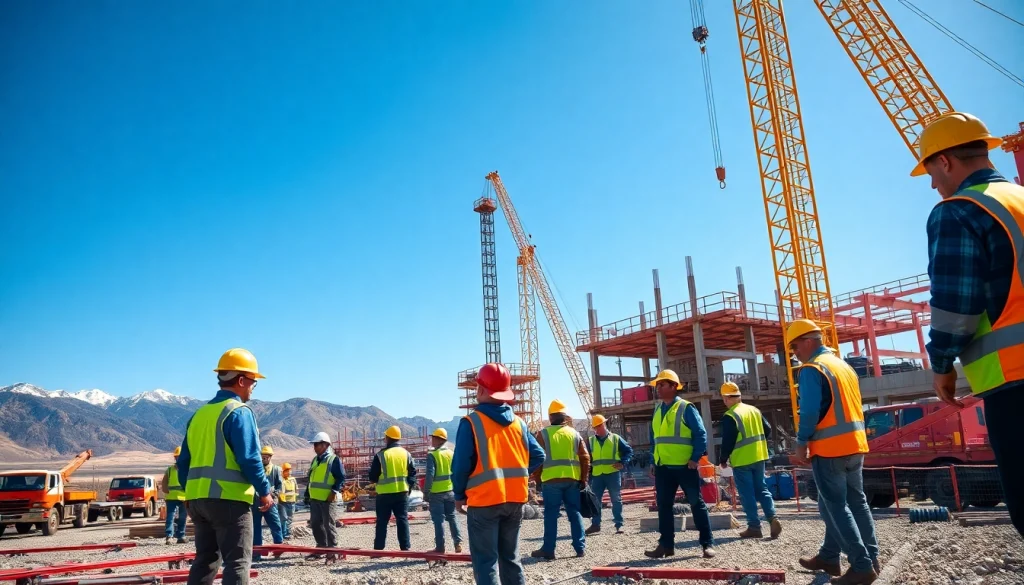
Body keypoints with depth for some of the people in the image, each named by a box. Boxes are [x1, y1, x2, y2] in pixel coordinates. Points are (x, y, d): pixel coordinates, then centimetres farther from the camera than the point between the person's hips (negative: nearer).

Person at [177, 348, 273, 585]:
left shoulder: (199, 414, 14)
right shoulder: (239, 412, -10)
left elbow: (184, 460, 16)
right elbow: (249, 458, -16)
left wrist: (189, 494, 24)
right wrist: (264, 491, -6)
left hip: (198, 499, 8)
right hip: (229, 499, -8)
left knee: (205, 560, 16)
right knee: (237, 562, -3)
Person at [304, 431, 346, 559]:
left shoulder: (334, 459, -7)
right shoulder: (315, 460, 17)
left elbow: (341, 477, -12)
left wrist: (335, 491, -20)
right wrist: (306, 494, 22)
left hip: (327, 498, -8)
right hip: (314, 498, 8)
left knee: (328, 524, -3)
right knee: (315, 524, 11)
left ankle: (332, 549, 4)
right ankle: (321, 547, 23)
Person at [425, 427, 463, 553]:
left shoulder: (433, 455, -12)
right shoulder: (451, 453, 6)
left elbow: (430, 475, -18)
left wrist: (426, 491, -10)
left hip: (437, 493, -5)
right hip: (451, 491, 5)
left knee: (439, 520, 1)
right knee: (451, 517, 14)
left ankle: (440, 546, 4)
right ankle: (458, 542, 9)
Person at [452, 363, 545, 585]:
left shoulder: (471, 422, -10)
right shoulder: (518, 422, 6)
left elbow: (461, 465, -12)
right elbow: (538, 456, 6)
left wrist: (459, 495, 2)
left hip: (484, 501, -5)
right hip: (515, 500, 5)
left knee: (486, 563, 2)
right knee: (511, 558, 17)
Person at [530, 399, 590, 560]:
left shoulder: (543, 433, 0)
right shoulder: (574, 433, 8)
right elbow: (585, 458, 6)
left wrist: (537, 479, 8)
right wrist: (583, 480, 12)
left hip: (551, 480, -3)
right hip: (572, 479, 3)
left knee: (551, 515, 2)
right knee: (575, 513, 10)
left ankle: (548, 550, 5)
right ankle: (580, 547, 12)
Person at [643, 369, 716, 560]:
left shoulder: (686, 408, -8)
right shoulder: (657, 410, 12)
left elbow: (700, 434, -9)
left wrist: (696, 458, -15)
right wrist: (654, 462, 15)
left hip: (685, 466, -6)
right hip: (662, 467, 7)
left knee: (696, 504, 3)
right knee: (664, 506, 9)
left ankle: (708, 543, 11)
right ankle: (666, 545, 17)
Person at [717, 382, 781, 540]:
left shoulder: (730, 416, -15)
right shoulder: (754, 410, 8)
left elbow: (727, 441, -16)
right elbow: (768, 430, 13)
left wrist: (724, 459, -2)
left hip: (741, 461, -7)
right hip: (758, 457, 7)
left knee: (747, 494, 1)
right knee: (761, 489, 15)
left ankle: (754, 527, 3)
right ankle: (773, 518, 1)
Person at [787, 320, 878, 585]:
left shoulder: (812, 369, -12)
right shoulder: (844, 365, 15)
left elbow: (809, 411, -19)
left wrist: (801, 446, -10)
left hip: (829, 448, -9)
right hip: (855, 445, 9)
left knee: (835, 507, -2)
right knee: (856, 502, 13)